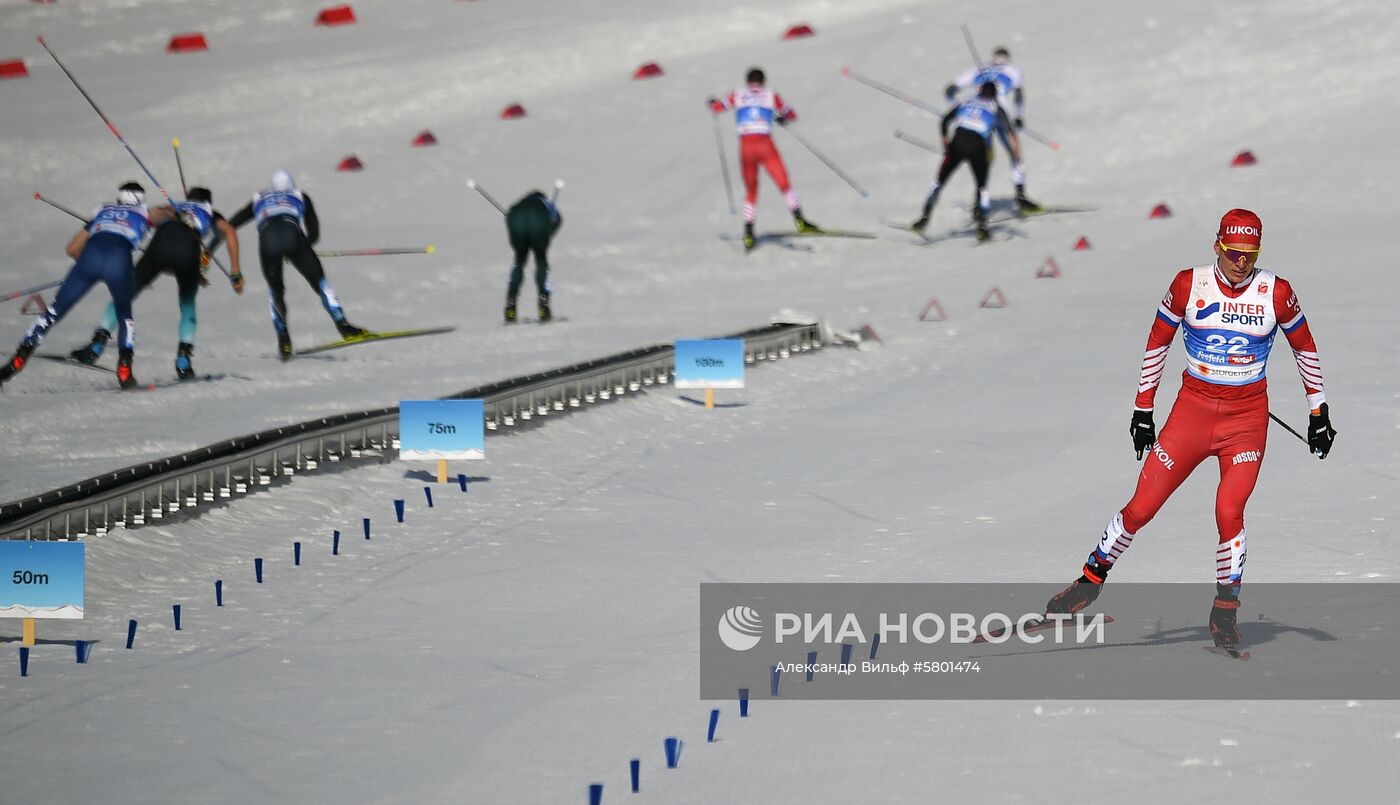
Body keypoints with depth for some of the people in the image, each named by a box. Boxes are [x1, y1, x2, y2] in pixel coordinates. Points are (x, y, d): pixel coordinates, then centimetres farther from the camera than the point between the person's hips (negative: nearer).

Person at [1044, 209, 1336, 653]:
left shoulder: (1276, 293, -6)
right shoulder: (1189, 285, -6)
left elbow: (1305, 348, 8)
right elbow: (1157, 342, 5)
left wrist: (1319, 411, 9)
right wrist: (1142, 410, 5)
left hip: (1247, 415, -1)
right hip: (1193, 408, 1)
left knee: (1229, 512, -16)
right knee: (1141, 507, -2)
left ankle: (1225, 613, 1)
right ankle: (1091, 579, 20)